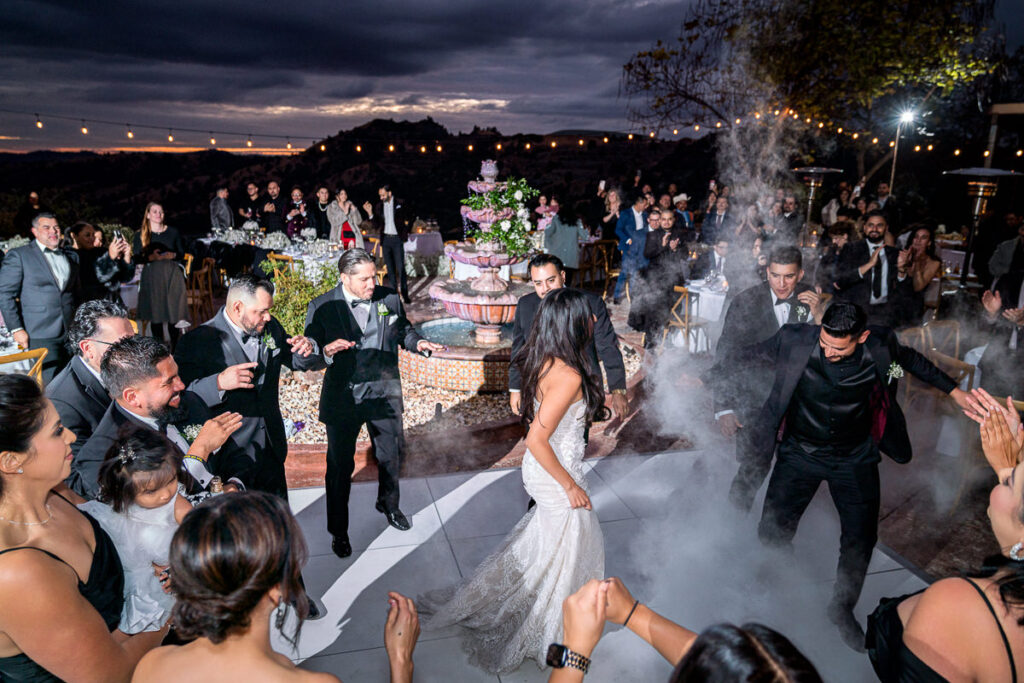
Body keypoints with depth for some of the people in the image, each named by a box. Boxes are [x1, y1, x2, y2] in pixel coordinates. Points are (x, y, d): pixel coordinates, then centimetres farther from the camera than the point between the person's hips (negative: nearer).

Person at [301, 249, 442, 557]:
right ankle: (338, 530, 31)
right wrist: (326, 350, -33)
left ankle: (389, 505, 50)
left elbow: (403, 329, 12)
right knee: (340, 466, 11)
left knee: (391, 456, 20)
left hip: (384, 394, 3)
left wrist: (418, 342, -9)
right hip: (343, 399, -2)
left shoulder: (389, 298, -4)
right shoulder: (321, 307, -12)